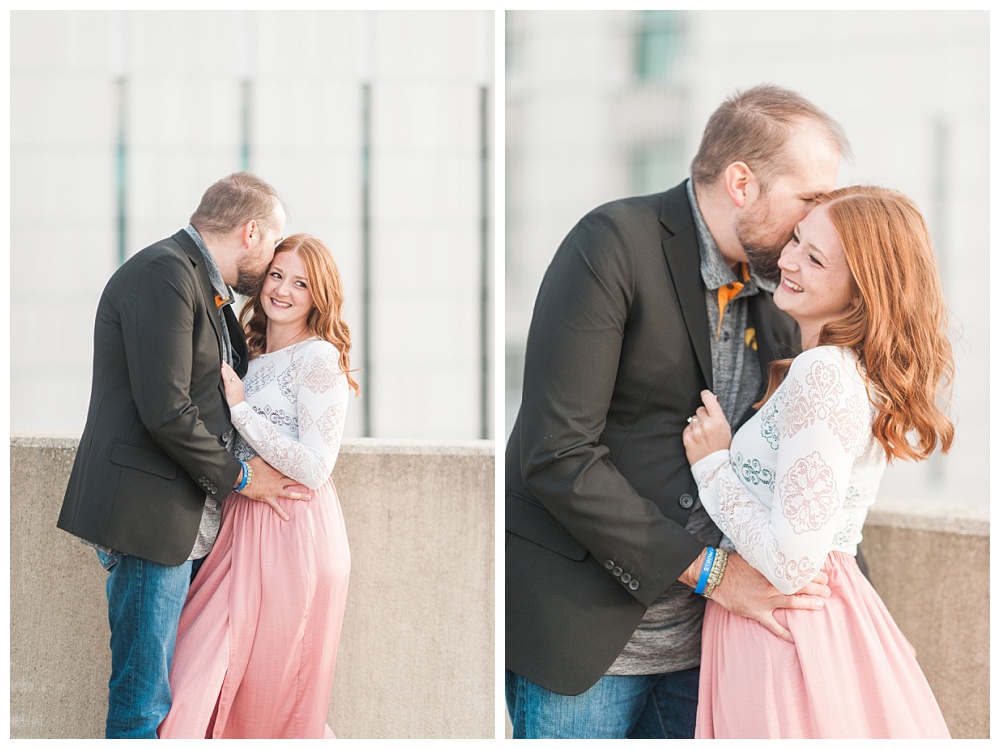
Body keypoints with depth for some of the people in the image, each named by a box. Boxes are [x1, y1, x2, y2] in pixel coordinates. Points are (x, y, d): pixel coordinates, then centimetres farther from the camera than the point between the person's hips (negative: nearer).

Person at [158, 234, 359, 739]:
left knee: (272, 693, 1)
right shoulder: (254, 356, 15)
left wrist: (240, 409, -16)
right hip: (244, 526, 7)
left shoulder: (319, 359, -10)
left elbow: (314, 470, -17)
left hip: (294, 534, -7)